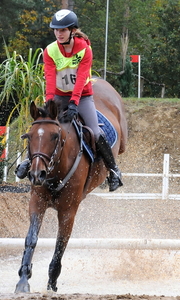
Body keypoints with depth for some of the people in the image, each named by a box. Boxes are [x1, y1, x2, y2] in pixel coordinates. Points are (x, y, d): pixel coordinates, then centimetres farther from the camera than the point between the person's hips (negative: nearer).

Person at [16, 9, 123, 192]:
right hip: (60, 96, 3)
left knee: (95, 133, -13)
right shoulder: (50, 51, -10)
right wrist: (49, 102, -33)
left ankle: (113, 170, 0)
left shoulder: (84, 49, -16)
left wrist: (74, 103, -35)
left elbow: (81, 78, -25)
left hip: (82, 96, -3)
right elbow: (50, 78, -19)